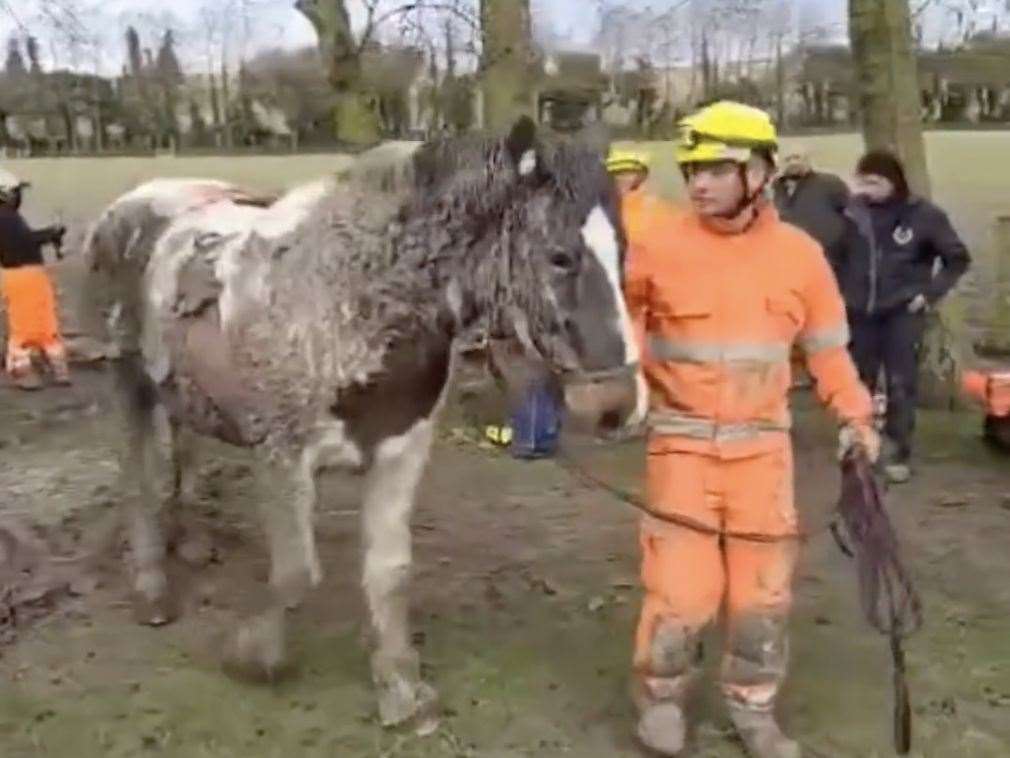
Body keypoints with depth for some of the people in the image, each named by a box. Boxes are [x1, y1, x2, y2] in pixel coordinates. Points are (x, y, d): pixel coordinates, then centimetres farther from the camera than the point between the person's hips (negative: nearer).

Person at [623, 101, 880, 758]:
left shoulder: (801, 254, -1)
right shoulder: (659, 248, -7)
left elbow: (828, 347, 7)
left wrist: (855, 415, 1)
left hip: (762, 444, 2)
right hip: (683, 440, -2)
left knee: (764, 586, 10)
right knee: (681, 587, -3)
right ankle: (661, 695, 22)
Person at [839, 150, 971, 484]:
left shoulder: (924, 215, -7)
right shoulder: (853, 210, -5)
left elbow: (958, 258, 3)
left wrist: (930, 294, -5)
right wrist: (840, 290, -1)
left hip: (902, 312, -2)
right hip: (860, 312, 2)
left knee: (900, 385, 1)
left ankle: (898, 454, 12)